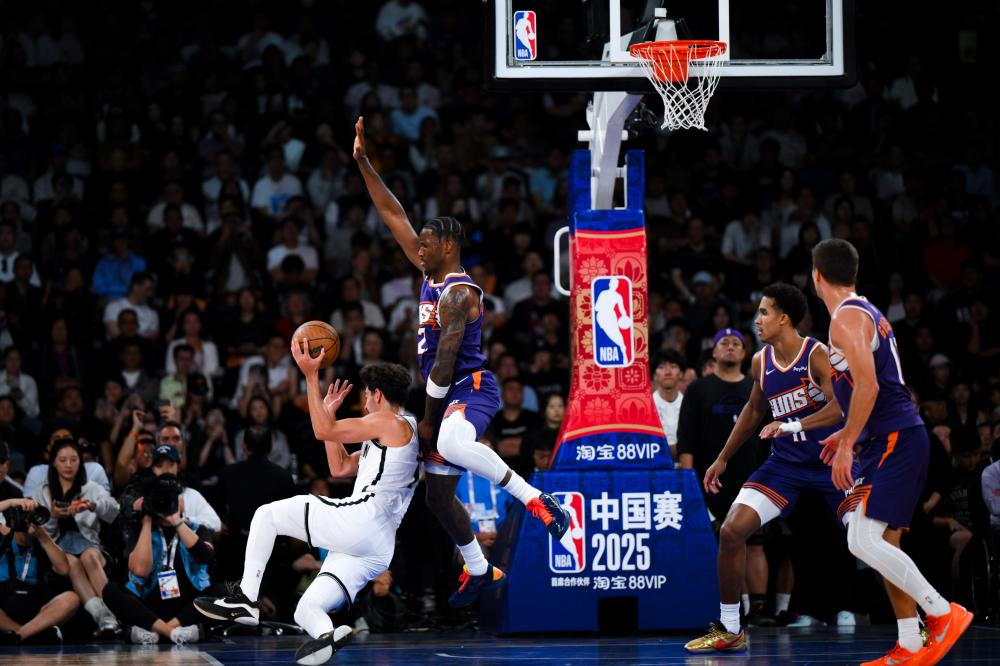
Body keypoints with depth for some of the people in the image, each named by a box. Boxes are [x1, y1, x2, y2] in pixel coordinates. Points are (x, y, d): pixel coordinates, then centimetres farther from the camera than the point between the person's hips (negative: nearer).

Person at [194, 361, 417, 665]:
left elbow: (324, 431, -5)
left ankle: (246, 598, -2)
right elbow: (340, 468, 33)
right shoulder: (386, 437, 30)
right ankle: (328, 635, -29)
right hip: (374, 551, 10)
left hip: (358, 521, -10)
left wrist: (312, 375, -1)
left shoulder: (392, 423, -1)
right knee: (306, 612, 3)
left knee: (267, 515, 5)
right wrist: (329, 411, 34)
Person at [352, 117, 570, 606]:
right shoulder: (431, 275, 11)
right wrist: (363, 163, 10)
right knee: (439, 493, 14)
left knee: (450, 443, -41)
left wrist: (427, 419, -17)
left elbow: (445, 361, -20)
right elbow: (392, 216, 13)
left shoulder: (457, 292, -16)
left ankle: (538, 501, -35)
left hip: (472, 388, -10)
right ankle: (478, 571, 30)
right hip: (449, 396, 10)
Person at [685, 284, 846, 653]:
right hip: (785, 463, 5)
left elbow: (840, 407, -28)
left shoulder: (817, 355, -17)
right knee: (731, 531, -9)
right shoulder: (761, 362, 2)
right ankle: (729, 630, 2)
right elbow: (754, 409, 20)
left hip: (830, 459, -5)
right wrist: (723, 458, 23)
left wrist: (791, 425, -40)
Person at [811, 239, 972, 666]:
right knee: (883, 543, 10)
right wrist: (846, 435, 30)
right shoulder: (868, 313, 20)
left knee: (864, 541, -16)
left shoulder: (846, 317, -11)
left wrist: (846, 445, -19)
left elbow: (868, 385, -22)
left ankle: (944, 613, -14)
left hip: (893, 442, -10)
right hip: (898, 439, 10)